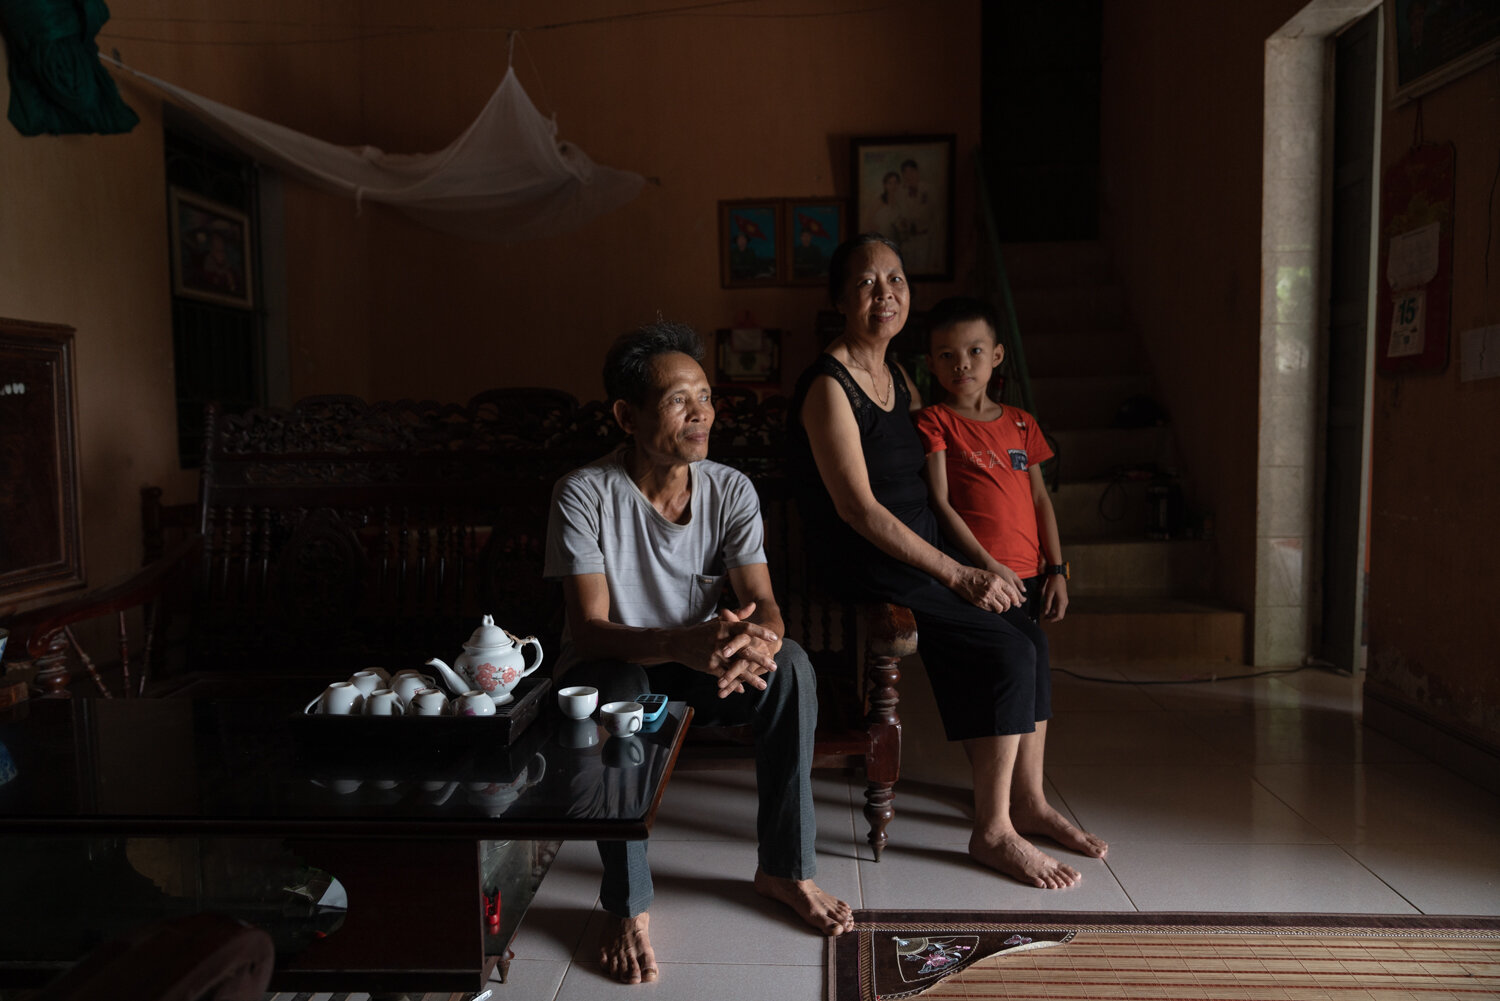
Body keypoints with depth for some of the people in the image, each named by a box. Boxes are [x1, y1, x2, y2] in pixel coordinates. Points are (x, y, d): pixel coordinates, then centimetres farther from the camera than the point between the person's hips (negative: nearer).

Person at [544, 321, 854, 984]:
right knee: (617, 692, -37)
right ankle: (627, 906, -18)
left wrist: (759, 642, -41)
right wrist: (681, 644, -46)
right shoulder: (584, 494, -20)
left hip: (700, 667, 3)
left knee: (791, 667, -24)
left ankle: (784, 868, -7)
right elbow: (589, 629, -26)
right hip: (614, 666, -3)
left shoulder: (730, 489, -8)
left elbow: (762, 602, -14)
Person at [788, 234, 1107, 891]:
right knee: (1007, 651, -17)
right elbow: (858, 509, -21)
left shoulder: (898, 378, 13)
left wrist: (982, 566, 9)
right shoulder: (829, 387, -14)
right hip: (864, 567, -8)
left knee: (1030, 636, -6)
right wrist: (958, 574, -19)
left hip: (922, 550, 8)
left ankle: (1027, 802, 8)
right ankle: (992, 830, -4)